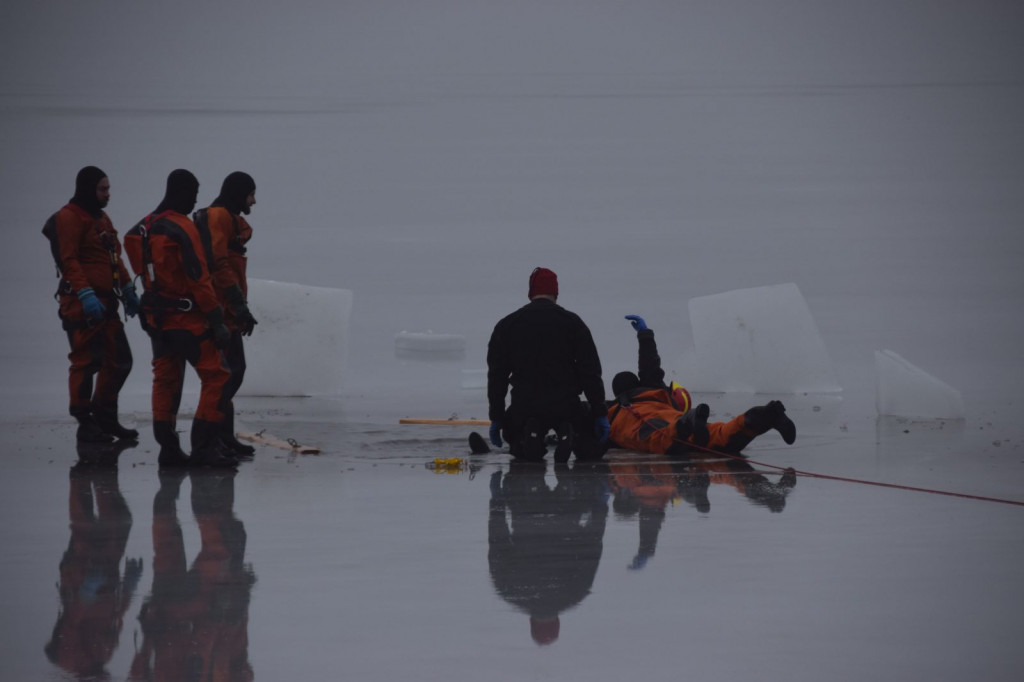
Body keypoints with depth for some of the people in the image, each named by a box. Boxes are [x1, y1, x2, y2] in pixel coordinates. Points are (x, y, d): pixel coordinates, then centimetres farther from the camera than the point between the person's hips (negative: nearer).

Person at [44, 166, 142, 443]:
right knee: (86, 362, -7)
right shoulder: (68, 218, -10)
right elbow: (68, 261, -19)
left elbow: (115, 258, 26)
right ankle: (85, 423, -1)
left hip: (105, 302, 9)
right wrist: (85, 294, -26)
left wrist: (127, 290, 20)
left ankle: (105, 419, 21)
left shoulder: (102, 218, 19)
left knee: (119, 361, 10)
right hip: (81, 305, -9)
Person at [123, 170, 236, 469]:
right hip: (186, 319, -8)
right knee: (216, 376, -4)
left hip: (156, 317, 8)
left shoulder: (145, 226, 9)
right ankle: (204, 446, -9)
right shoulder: (182, 228, -17)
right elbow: (198, 279, -19)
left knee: (165, 380, 13)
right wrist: (216, 320, -16)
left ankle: (168, 447, 13)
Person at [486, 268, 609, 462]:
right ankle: (568, 433, -16)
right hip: (566, 405, -1)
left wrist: (496, 418, 15)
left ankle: (529, 433, -9)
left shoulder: (506, 325, 7)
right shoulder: (572, 322, 2)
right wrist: (600, 414, 3)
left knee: (521, 450, 28)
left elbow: (496, 376, 9)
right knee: (592, 449, 18)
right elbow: (591, 373, -1)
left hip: (524, 407, 1)